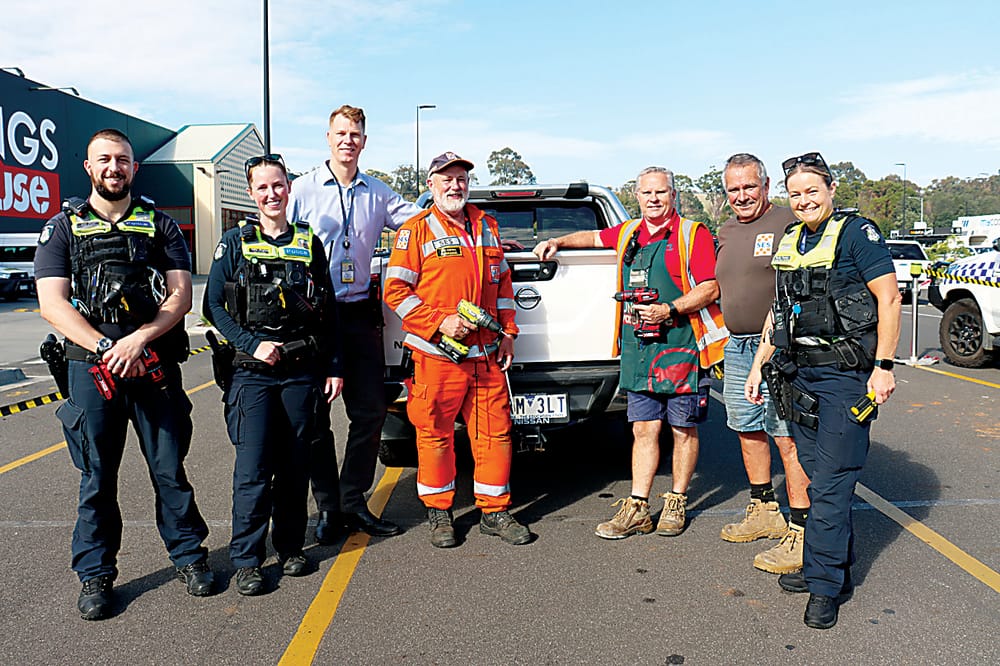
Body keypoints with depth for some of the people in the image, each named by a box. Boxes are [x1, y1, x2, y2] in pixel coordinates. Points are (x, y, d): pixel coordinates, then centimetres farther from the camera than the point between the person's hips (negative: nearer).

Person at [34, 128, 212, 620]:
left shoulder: (159, 225, 9)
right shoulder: (62, 228, 8)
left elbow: (181, 294, 0)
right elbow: (53, 305, -3)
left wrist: (138, 340, -15)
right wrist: (108, 349, -15)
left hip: (156, 365, 0)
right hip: (91, 369, 0)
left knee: (170, 468, 5)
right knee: (97, 476, 7)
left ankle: (188, 555, 21)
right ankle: (96, 575, 20)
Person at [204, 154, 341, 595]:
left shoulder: (309, 243, 11)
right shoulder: (235, 242, 5)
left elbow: (328, 312, 12)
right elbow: (214, 305, 1)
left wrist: (334, 368, 8)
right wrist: (253, 344, -12)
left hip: (302, 372, 2)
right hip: (252, 372, -2)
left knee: (295, 465, 8)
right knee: (253, 468, -6)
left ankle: (290, 547, 23)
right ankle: (246, 561, 6)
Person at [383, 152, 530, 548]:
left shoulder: (487, 227, 17)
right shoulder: (416, 230, 0)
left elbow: (502, 283, 22)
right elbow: (395, 290, -5)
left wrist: (507, 333, 13)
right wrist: (440, 323, -14)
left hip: (486, 355, 5)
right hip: (435, 355, -4)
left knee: (495, 431, 6)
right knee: (435, 434, 4)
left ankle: (494, 512, 20)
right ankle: (439, 515, 20)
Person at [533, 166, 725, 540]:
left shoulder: (693, 234, -1)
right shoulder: (628, 234, 15)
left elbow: (711, 288, -9)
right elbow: (595, 237, 36)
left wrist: (670, 309, -18)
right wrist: (559, 242, 27)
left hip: (680, 347, -4)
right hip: (638, 350, 4)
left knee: (683, 429, 6)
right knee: (643, 429, 5)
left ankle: (676, 503, 20)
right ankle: (637, 509, 9)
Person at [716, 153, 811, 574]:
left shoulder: (788, 223, -7)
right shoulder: (726, 232, 17)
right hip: (737, 348, 8)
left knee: (788, 437, -8)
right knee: (748, 431, 16)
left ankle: (801, 533, -1)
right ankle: (764, 512, 31)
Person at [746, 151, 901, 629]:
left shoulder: (857, 233, -6)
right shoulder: (789, 241, 14)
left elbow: (889, 299, -9)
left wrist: (883, 366, -15)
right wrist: (758, 363, 15)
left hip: (846, 372, -7)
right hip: (800, 371, 7)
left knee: (831, 481, -4)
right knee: (817, 474, 12)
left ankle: (825, 584, 5)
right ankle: (837, 566, 25)